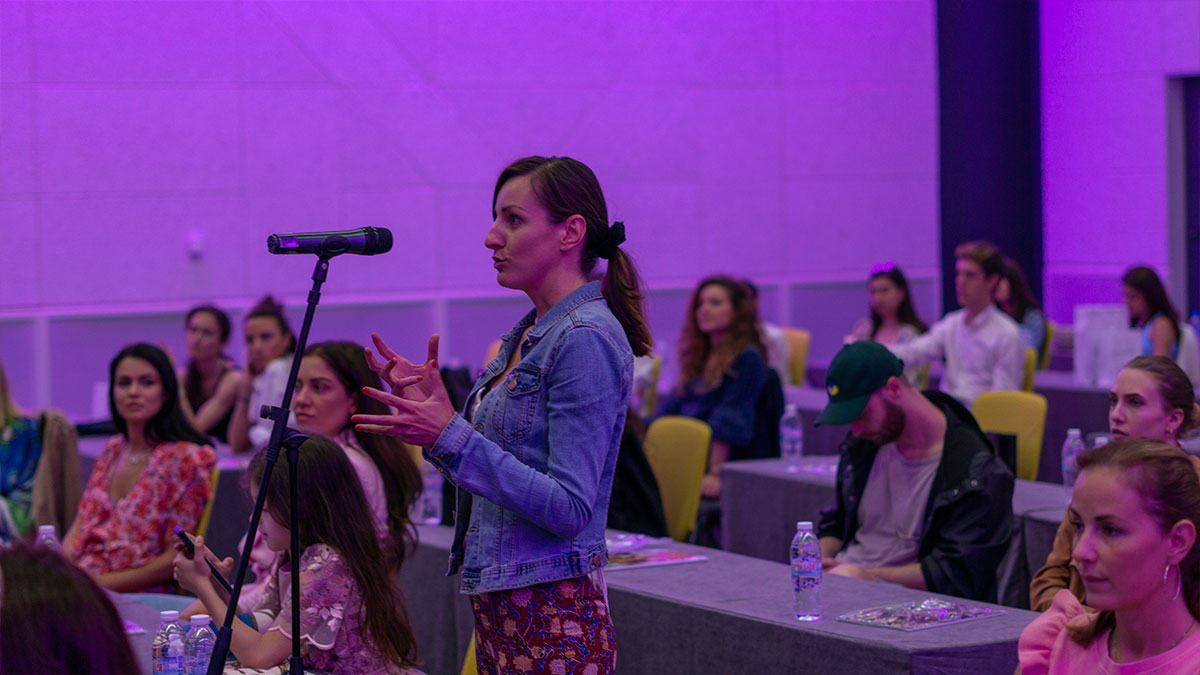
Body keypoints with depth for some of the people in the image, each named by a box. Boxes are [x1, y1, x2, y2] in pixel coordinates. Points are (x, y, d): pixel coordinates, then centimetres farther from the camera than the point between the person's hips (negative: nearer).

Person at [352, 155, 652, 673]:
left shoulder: (586, 339, -16)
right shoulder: (527, 335, 13)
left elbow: (568, 509, -22)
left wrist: (451, 436, -25)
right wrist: (428, 407, 8)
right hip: (499, 607, 9)